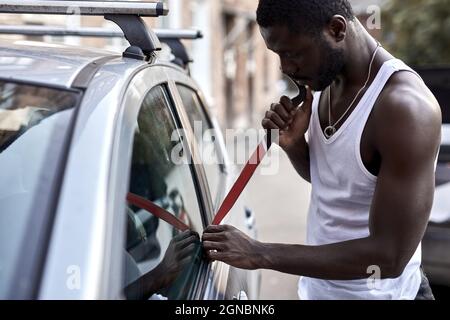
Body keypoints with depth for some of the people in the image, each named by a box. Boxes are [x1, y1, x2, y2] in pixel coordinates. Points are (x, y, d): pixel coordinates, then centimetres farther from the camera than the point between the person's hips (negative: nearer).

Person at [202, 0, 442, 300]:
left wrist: (260, 254, -26)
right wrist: (293, 143, -10)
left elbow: (389, 256, -27)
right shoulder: (325, 79, -3)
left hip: (374, 292, -7)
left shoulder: (404, 106, -27)